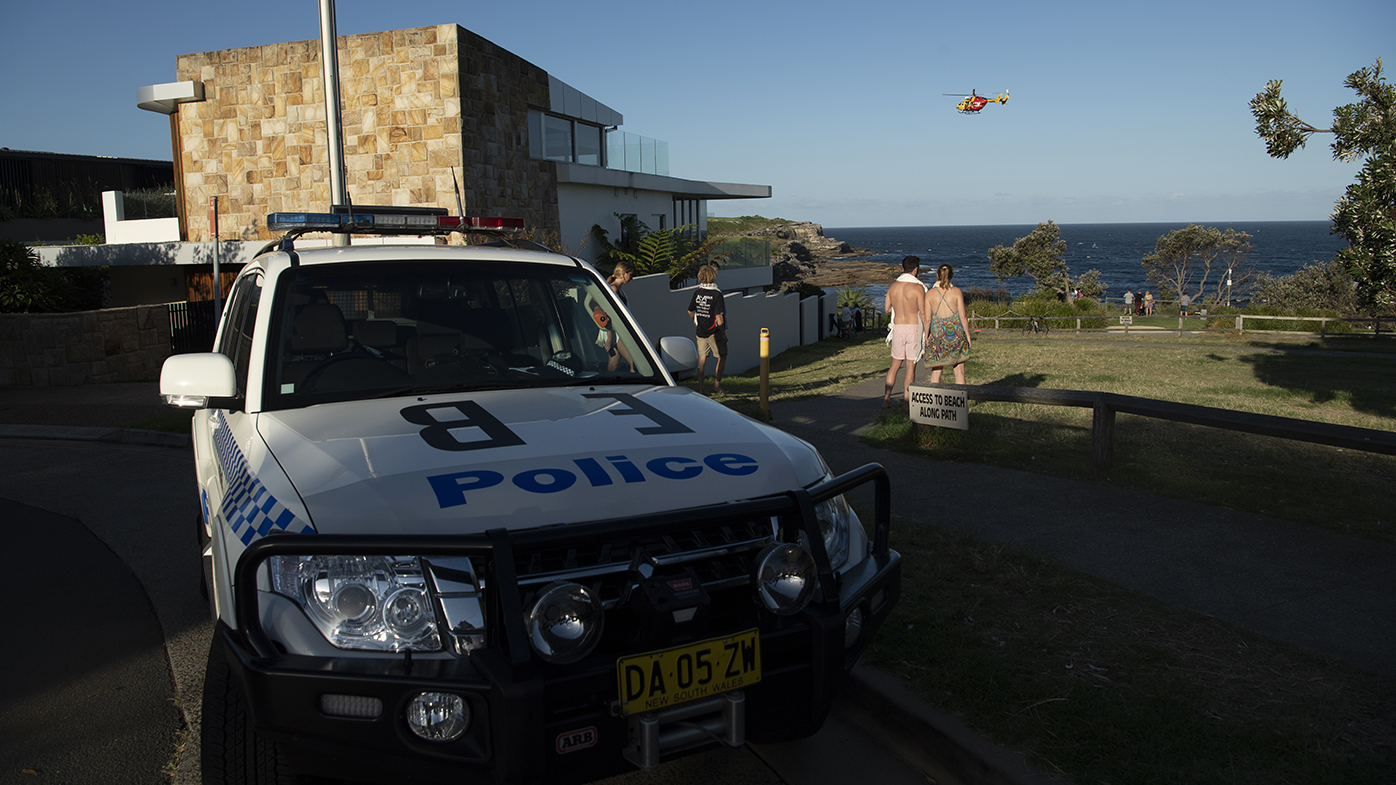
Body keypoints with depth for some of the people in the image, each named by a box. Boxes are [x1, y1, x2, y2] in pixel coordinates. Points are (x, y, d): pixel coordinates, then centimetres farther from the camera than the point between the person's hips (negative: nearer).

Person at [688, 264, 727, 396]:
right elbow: (719, 318, -18)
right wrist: (723, 334, -9)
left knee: (702, 357, 13)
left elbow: (690, 311, 9)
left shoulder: (697, 292, -2)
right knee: (722, 356, 11)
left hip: (700, 331, 5)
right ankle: (717, 384, 10)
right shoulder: (717, 294, -17)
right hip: (714, 331, -5)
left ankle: (700, 386, 14)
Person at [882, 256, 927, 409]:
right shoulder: (918, 287, -12)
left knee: (895, 365, 15)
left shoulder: (893, 286, 3)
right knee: (911, 366, 4)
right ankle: (907, 401, 6)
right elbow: (923, 312, -10)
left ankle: (886, 398, 12)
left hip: (898, 328, 4)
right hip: (914, 328, -4)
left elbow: (887, 308, 14)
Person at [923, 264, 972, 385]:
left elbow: (927, 319, -3)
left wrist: (926, 336, 10)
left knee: (936, 371, 6)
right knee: (959, 371, 7)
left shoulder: (930, 293, -3)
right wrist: (968, 335, 6)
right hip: (956, 332, 0)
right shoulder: (956, 291, -4)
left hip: (937, 333, 0)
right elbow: (963, 317, -4)